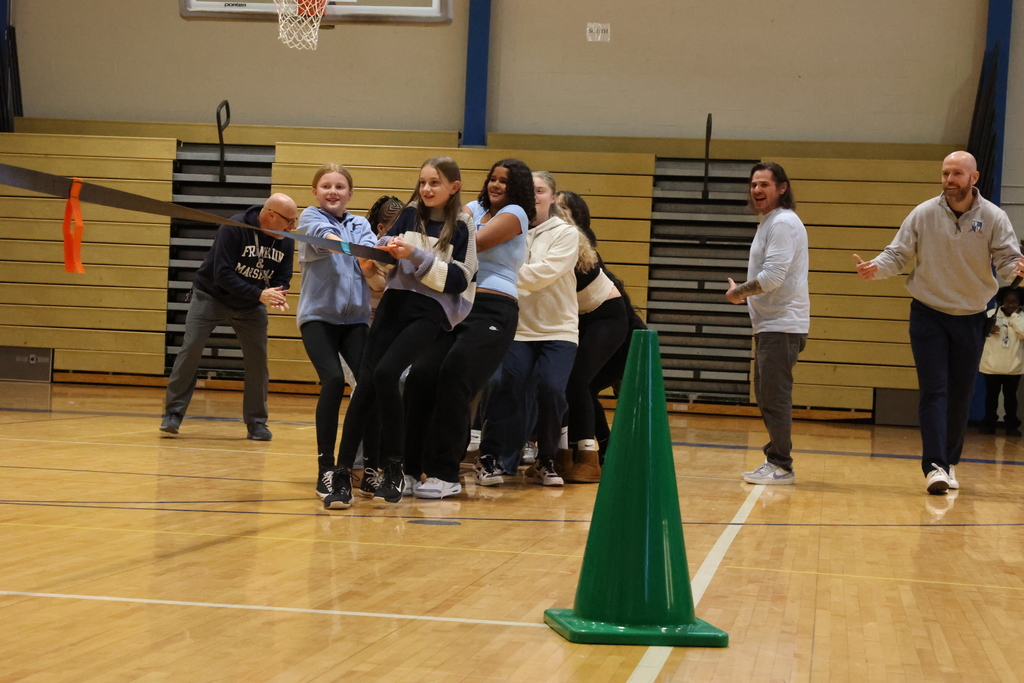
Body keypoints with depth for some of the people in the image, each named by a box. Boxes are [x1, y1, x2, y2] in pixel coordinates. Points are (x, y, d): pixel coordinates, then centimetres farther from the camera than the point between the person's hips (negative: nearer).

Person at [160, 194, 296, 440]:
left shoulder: (285, 242, -10)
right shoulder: (234, 229, -26)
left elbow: (283, 278, -3)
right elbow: (222, 274, -30)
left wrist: (278, 295, -27)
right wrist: (259, 294, -36)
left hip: (250, 307, 4)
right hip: (210, 296, -4)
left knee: (258, 359, -2)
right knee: (191, 350, -9)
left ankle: (256, 423, 9)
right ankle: (173, 414, 1)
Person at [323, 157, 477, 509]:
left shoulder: (462, 226, 0)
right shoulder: (411, 214, 12)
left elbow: (458, 280, -7)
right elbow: (385, 244, 10)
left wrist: (416, 256, -16)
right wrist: (384, 249, -13)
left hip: (430, 310, -4)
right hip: (395, 302, 4)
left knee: (385, 373, -23)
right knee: (365, 383, -9)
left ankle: (394, 470, -8)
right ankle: (342, 475, -8)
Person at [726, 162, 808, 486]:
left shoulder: (782, 223, -14)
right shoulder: (770, 222, 19)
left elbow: (772, 276, -22)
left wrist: (738, 292, -9)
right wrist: (745, 294, 9)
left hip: (781, 325, -11)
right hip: (770, 324, 11)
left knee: (775, 396, -9)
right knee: (766, 396, 14)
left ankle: (781, 466, -6)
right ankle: (774, 460, 21)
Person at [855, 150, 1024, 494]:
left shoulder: (993, 217, -7)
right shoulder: (923, 214, -7)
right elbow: (898, 254, -4)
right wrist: (876, 267, -24)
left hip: (971, 318, 1)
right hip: (928, 314, -1)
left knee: (960, 396, 10)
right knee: (934, 391, -9)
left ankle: (950, 461, 25)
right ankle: (935, 466, -13)